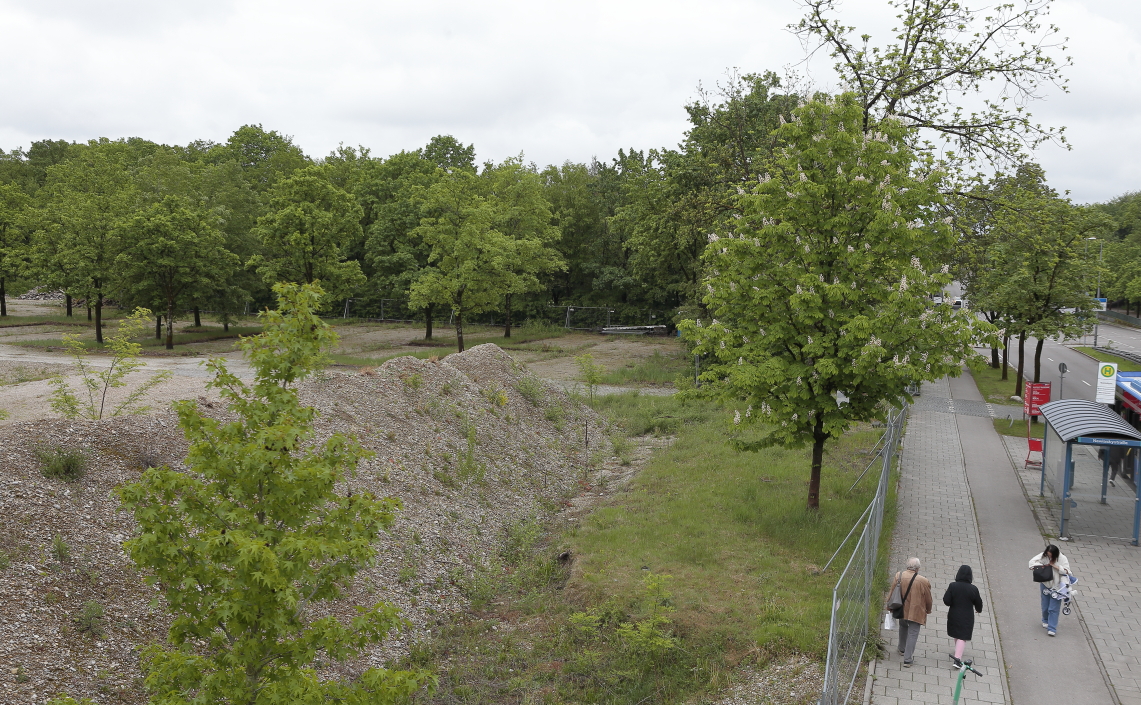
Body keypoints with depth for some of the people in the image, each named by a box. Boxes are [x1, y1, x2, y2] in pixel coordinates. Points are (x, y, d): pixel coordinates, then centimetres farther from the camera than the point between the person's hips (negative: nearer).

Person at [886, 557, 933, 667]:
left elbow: (892, 592, 1)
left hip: (902, 610, 4)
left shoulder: (898, 576, -10)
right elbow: (928, 599, -5)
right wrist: (928, 610, 15)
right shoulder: (924, 582, -18)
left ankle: (902, 649, 45)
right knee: (913, 634, 4)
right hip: (916, 612, -4)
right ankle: (907, 660, 3)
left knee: (903, 627, 29)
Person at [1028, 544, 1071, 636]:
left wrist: (1055, 566, -23)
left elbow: (1066, 571, -16)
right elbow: (1032, 561, -6)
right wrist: (1041, 565, -21)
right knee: (1045, 606, 15)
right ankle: (1045, 621, 41)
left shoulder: (1062, 559, -13)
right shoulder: (1043, 556, -7)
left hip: (1057, 586, -3)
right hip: (1045, 585, 3)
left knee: (1053, 608, -6)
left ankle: (1052, 628, -1)